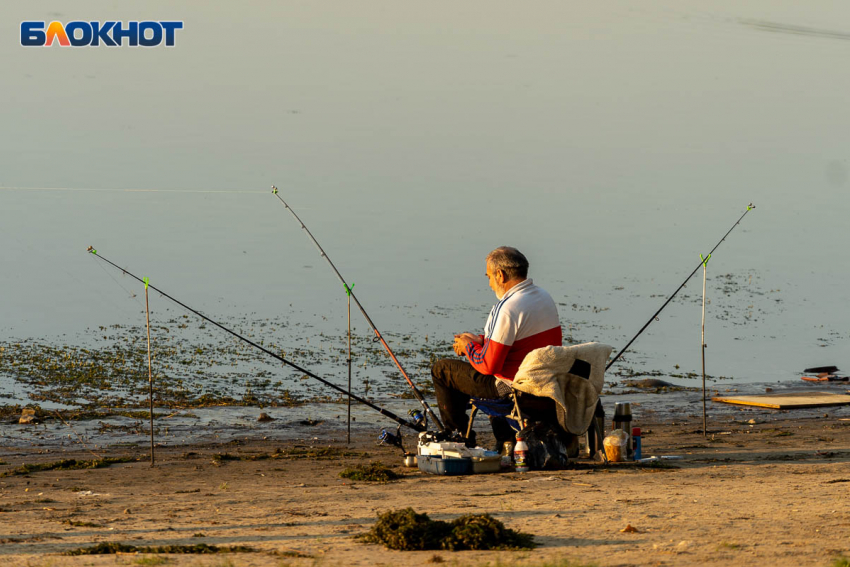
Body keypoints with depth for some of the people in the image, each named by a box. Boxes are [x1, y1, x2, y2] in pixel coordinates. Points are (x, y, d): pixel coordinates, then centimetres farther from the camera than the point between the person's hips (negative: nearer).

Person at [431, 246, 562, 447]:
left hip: (512, 386, -8)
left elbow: (488, 365, -21)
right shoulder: (544, 297, 4)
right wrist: (481, 340, 11)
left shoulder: (508, 309, -24)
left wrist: (469, 346, -2)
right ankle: (505, 437, 31)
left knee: (441, 370, 7)